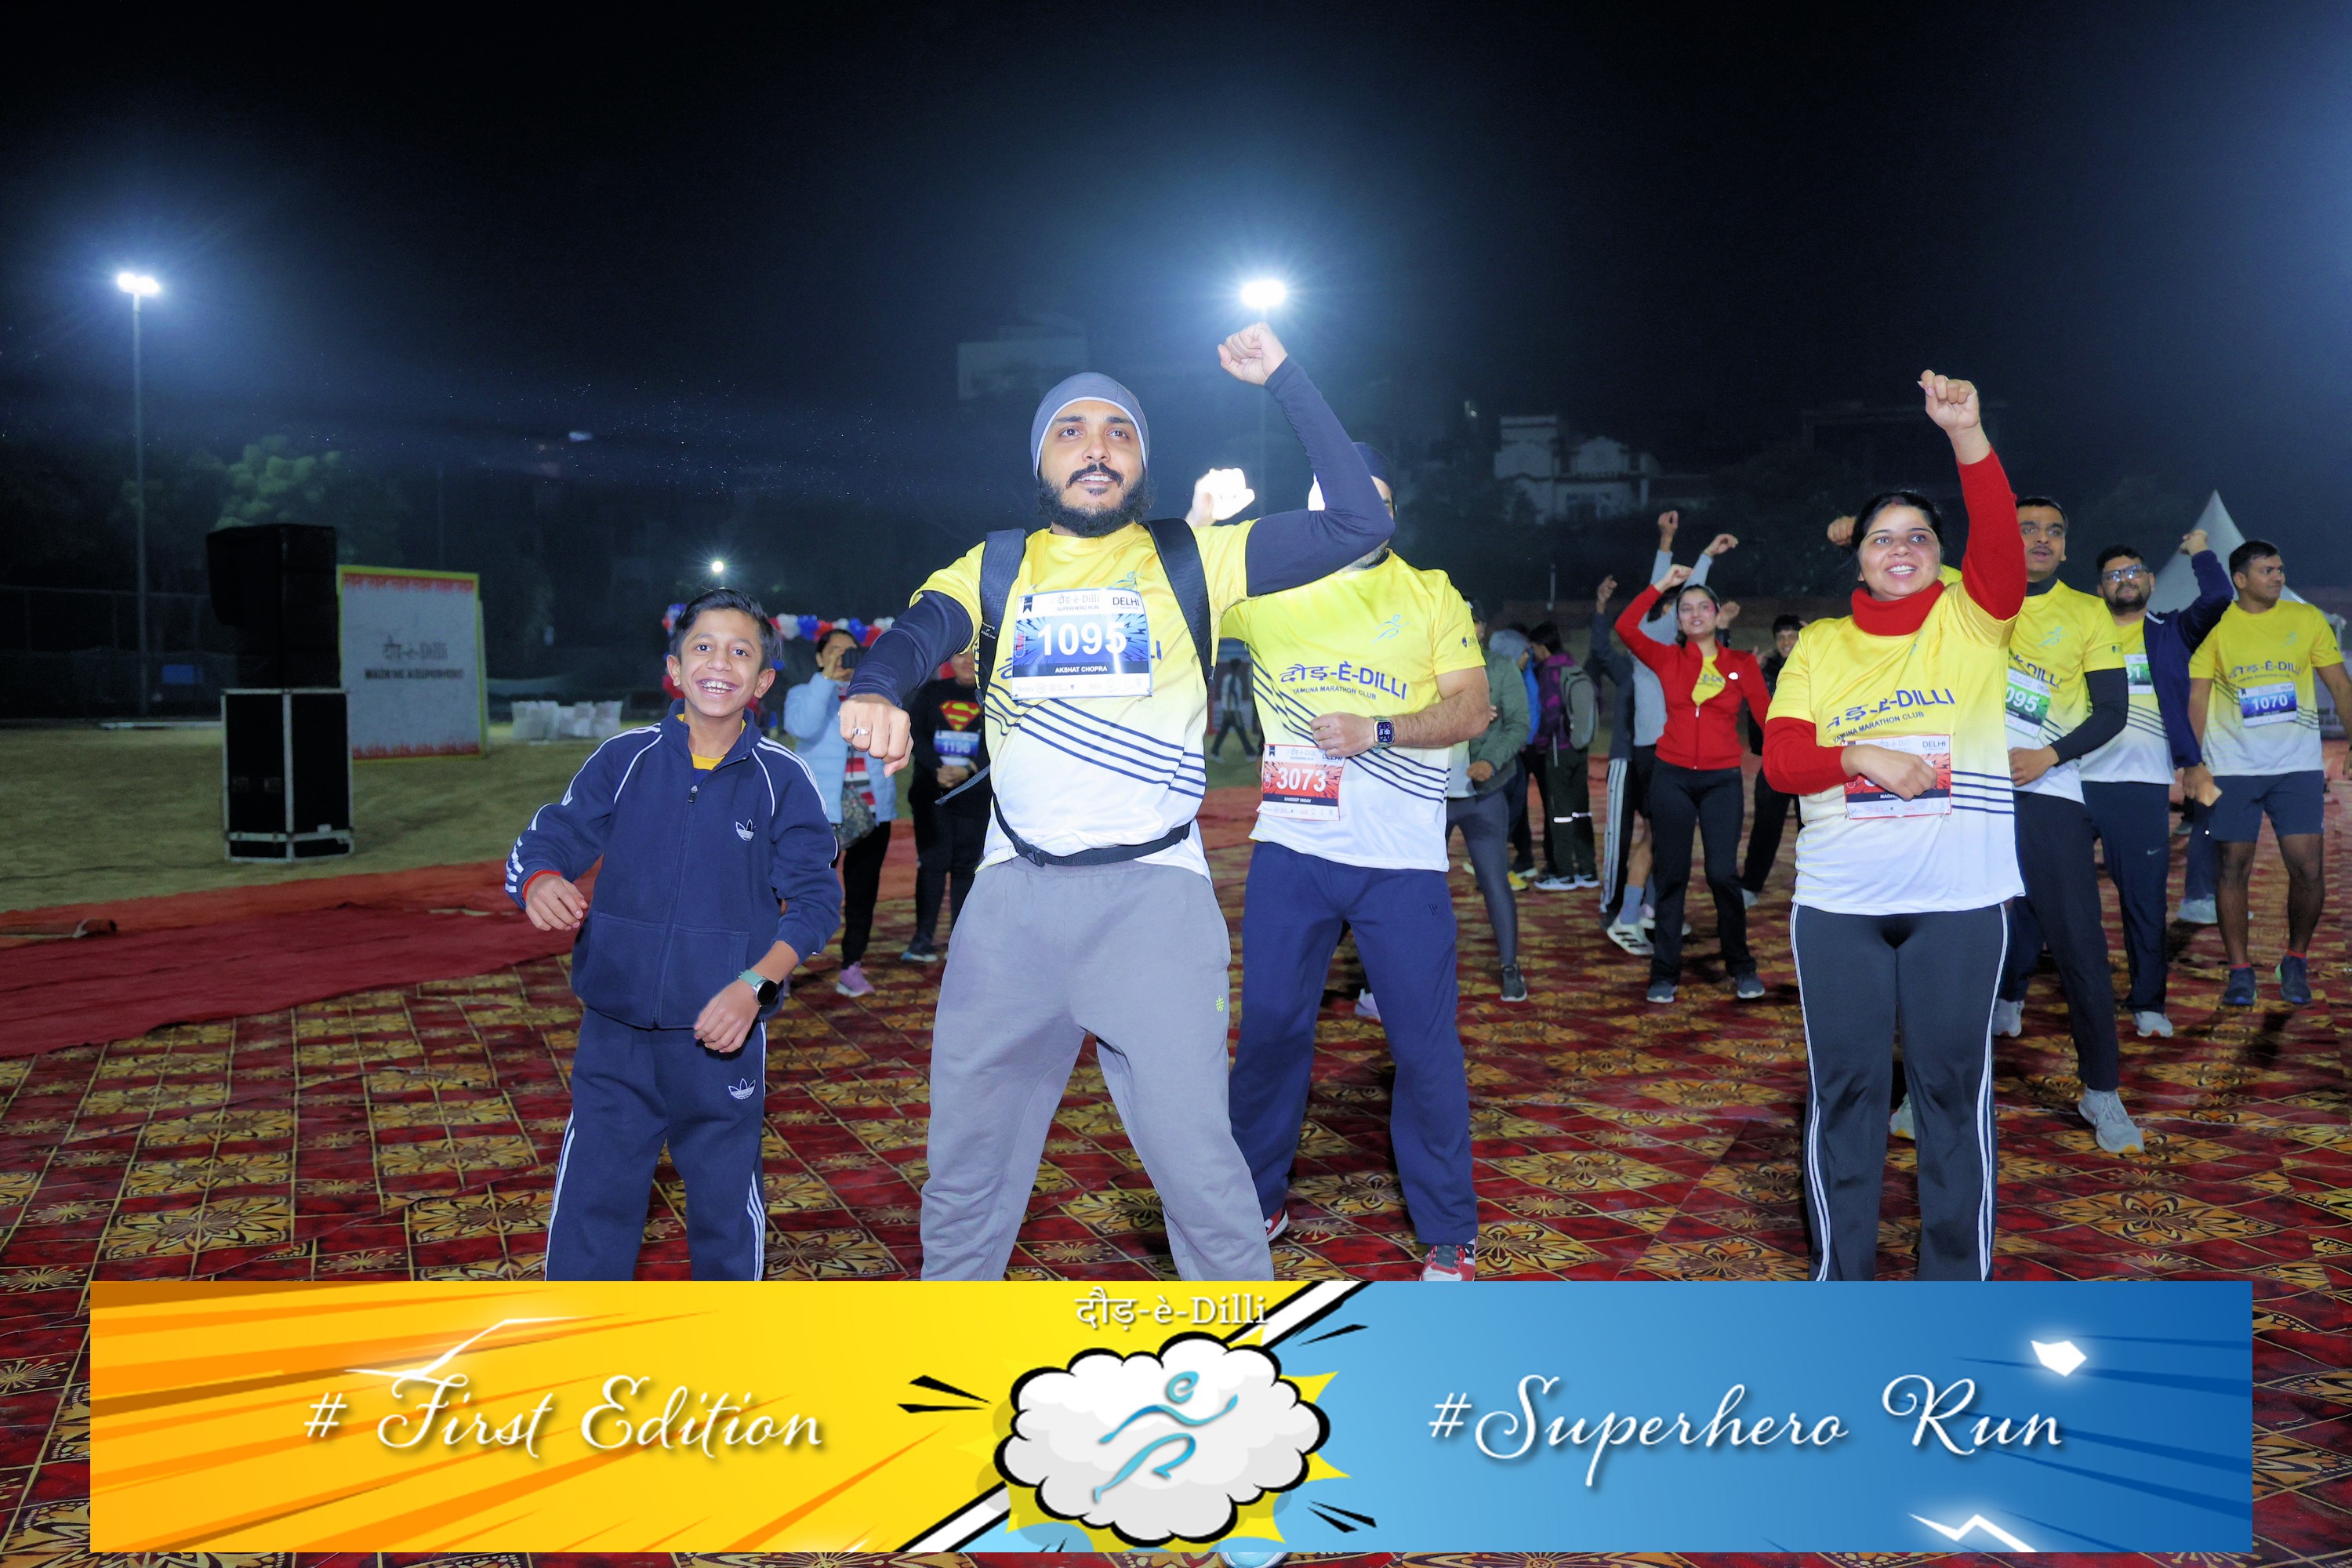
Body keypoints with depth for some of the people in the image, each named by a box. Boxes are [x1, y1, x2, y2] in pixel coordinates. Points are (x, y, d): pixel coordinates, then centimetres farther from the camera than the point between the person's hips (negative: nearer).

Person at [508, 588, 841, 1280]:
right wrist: (540, 883, -24)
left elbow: (816, 899, -3)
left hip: (723, 1039, -1)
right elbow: (545, 839, 0)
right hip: (615, 1034, 1)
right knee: (589, 1202, 6)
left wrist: (756, 985, -17)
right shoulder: (623, 759, 0)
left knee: (726, 1204, 12)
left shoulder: (782, 779, -4)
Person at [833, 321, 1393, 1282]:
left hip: (1154, 892, -2)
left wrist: (1282, 378, -5)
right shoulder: (996, 570, 9)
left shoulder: (1189, 561, 5)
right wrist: (875, 689, -34)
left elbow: (1359, 521, -3)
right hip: (1013, 894, 3)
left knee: (1193, 1149, -7)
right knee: (967, 1149, 11)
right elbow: (919, 631, -11)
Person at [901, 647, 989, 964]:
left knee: (965, 864, -1)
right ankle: (924, 937, 0)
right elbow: (914, 734, 0)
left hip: (974, 793, -1)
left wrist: (969, 770, -20)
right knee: (933, 861, -2)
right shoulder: (930, 693, 11)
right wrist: (938, 769, -16)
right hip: (930, 792, 1)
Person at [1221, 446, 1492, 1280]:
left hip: (1402, 862, -1)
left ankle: (1449, 1234, 16)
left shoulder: (1431, 595, 6)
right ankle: (1257, 1200, 28)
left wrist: (1377, 730, -16)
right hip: (1291, 850, 2)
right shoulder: (1267, 590, 8)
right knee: (1268, 1026, 9)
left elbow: (1471, 711, -1)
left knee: (1425, 1044, 2)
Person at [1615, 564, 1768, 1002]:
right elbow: (1625, 627, -7)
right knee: (1671, 876, 4)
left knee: (1723, 874, -8)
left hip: (1722, 780, -1)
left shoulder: (1742, 663, 5)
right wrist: (1661, 586, -3)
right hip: (1672, 777, 1)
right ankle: (1665, 973, 12)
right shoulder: (1668, 660, 5)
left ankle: (1742, 967, 11)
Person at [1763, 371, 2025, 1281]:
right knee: (1843, 1086, 7)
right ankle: (1839, 1279, 20)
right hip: (1836, 904, 1)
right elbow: (1780, 758, 0)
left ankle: (1959, 1282, 18)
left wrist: (1967, 436, -23)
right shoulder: (1819, 645, 9)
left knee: (1954, 1083, 5)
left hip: (1959, 900, -1)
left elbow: (2002, 542, -13)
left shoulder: (1972, 620, 6)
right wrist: (1862, 758, -18)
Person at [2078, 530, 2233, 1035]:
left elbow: (2217, 598, 1)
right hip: (2077, 780, 0)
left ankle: (2147, 1003, 12)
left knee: (2144, 899, 2)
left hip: (2143, 785, 0)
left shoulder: (2171, 633, 16)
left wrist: (2199, 551, 12)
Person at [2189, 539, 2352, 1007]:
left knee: (2308, 870, -5)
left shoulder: (2307, 619, 7)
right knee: (2234, 867, 0)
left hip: (2298, 765, 1)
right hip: (2232, 767, -1)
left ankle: (2296, 960, 16)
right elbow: (2198, 698, 3)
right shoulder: (2215, 627, 3)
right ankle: (2240, 970, 11)